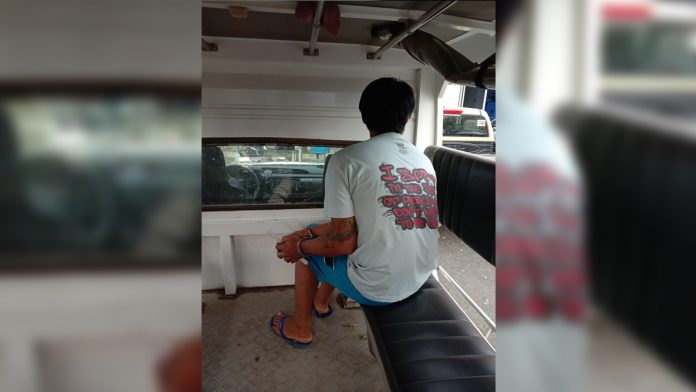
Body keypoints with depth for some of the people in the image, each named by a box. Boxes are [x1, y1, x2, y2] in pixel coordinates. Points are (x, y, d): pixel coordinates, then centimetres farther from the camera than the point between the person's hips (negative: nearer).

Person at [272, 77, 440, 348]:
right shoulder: (424, 160, 4)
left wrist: (299, 246, 3)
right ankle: (321, 302, 49)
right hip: (420, 280, 7)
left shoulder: (346, 160, -17)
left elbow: (343, 243, -15)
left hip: (375, 289, -7)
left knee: (303, 250, 20)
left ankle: (301, 329, 37)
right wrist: (309, 232, 12)